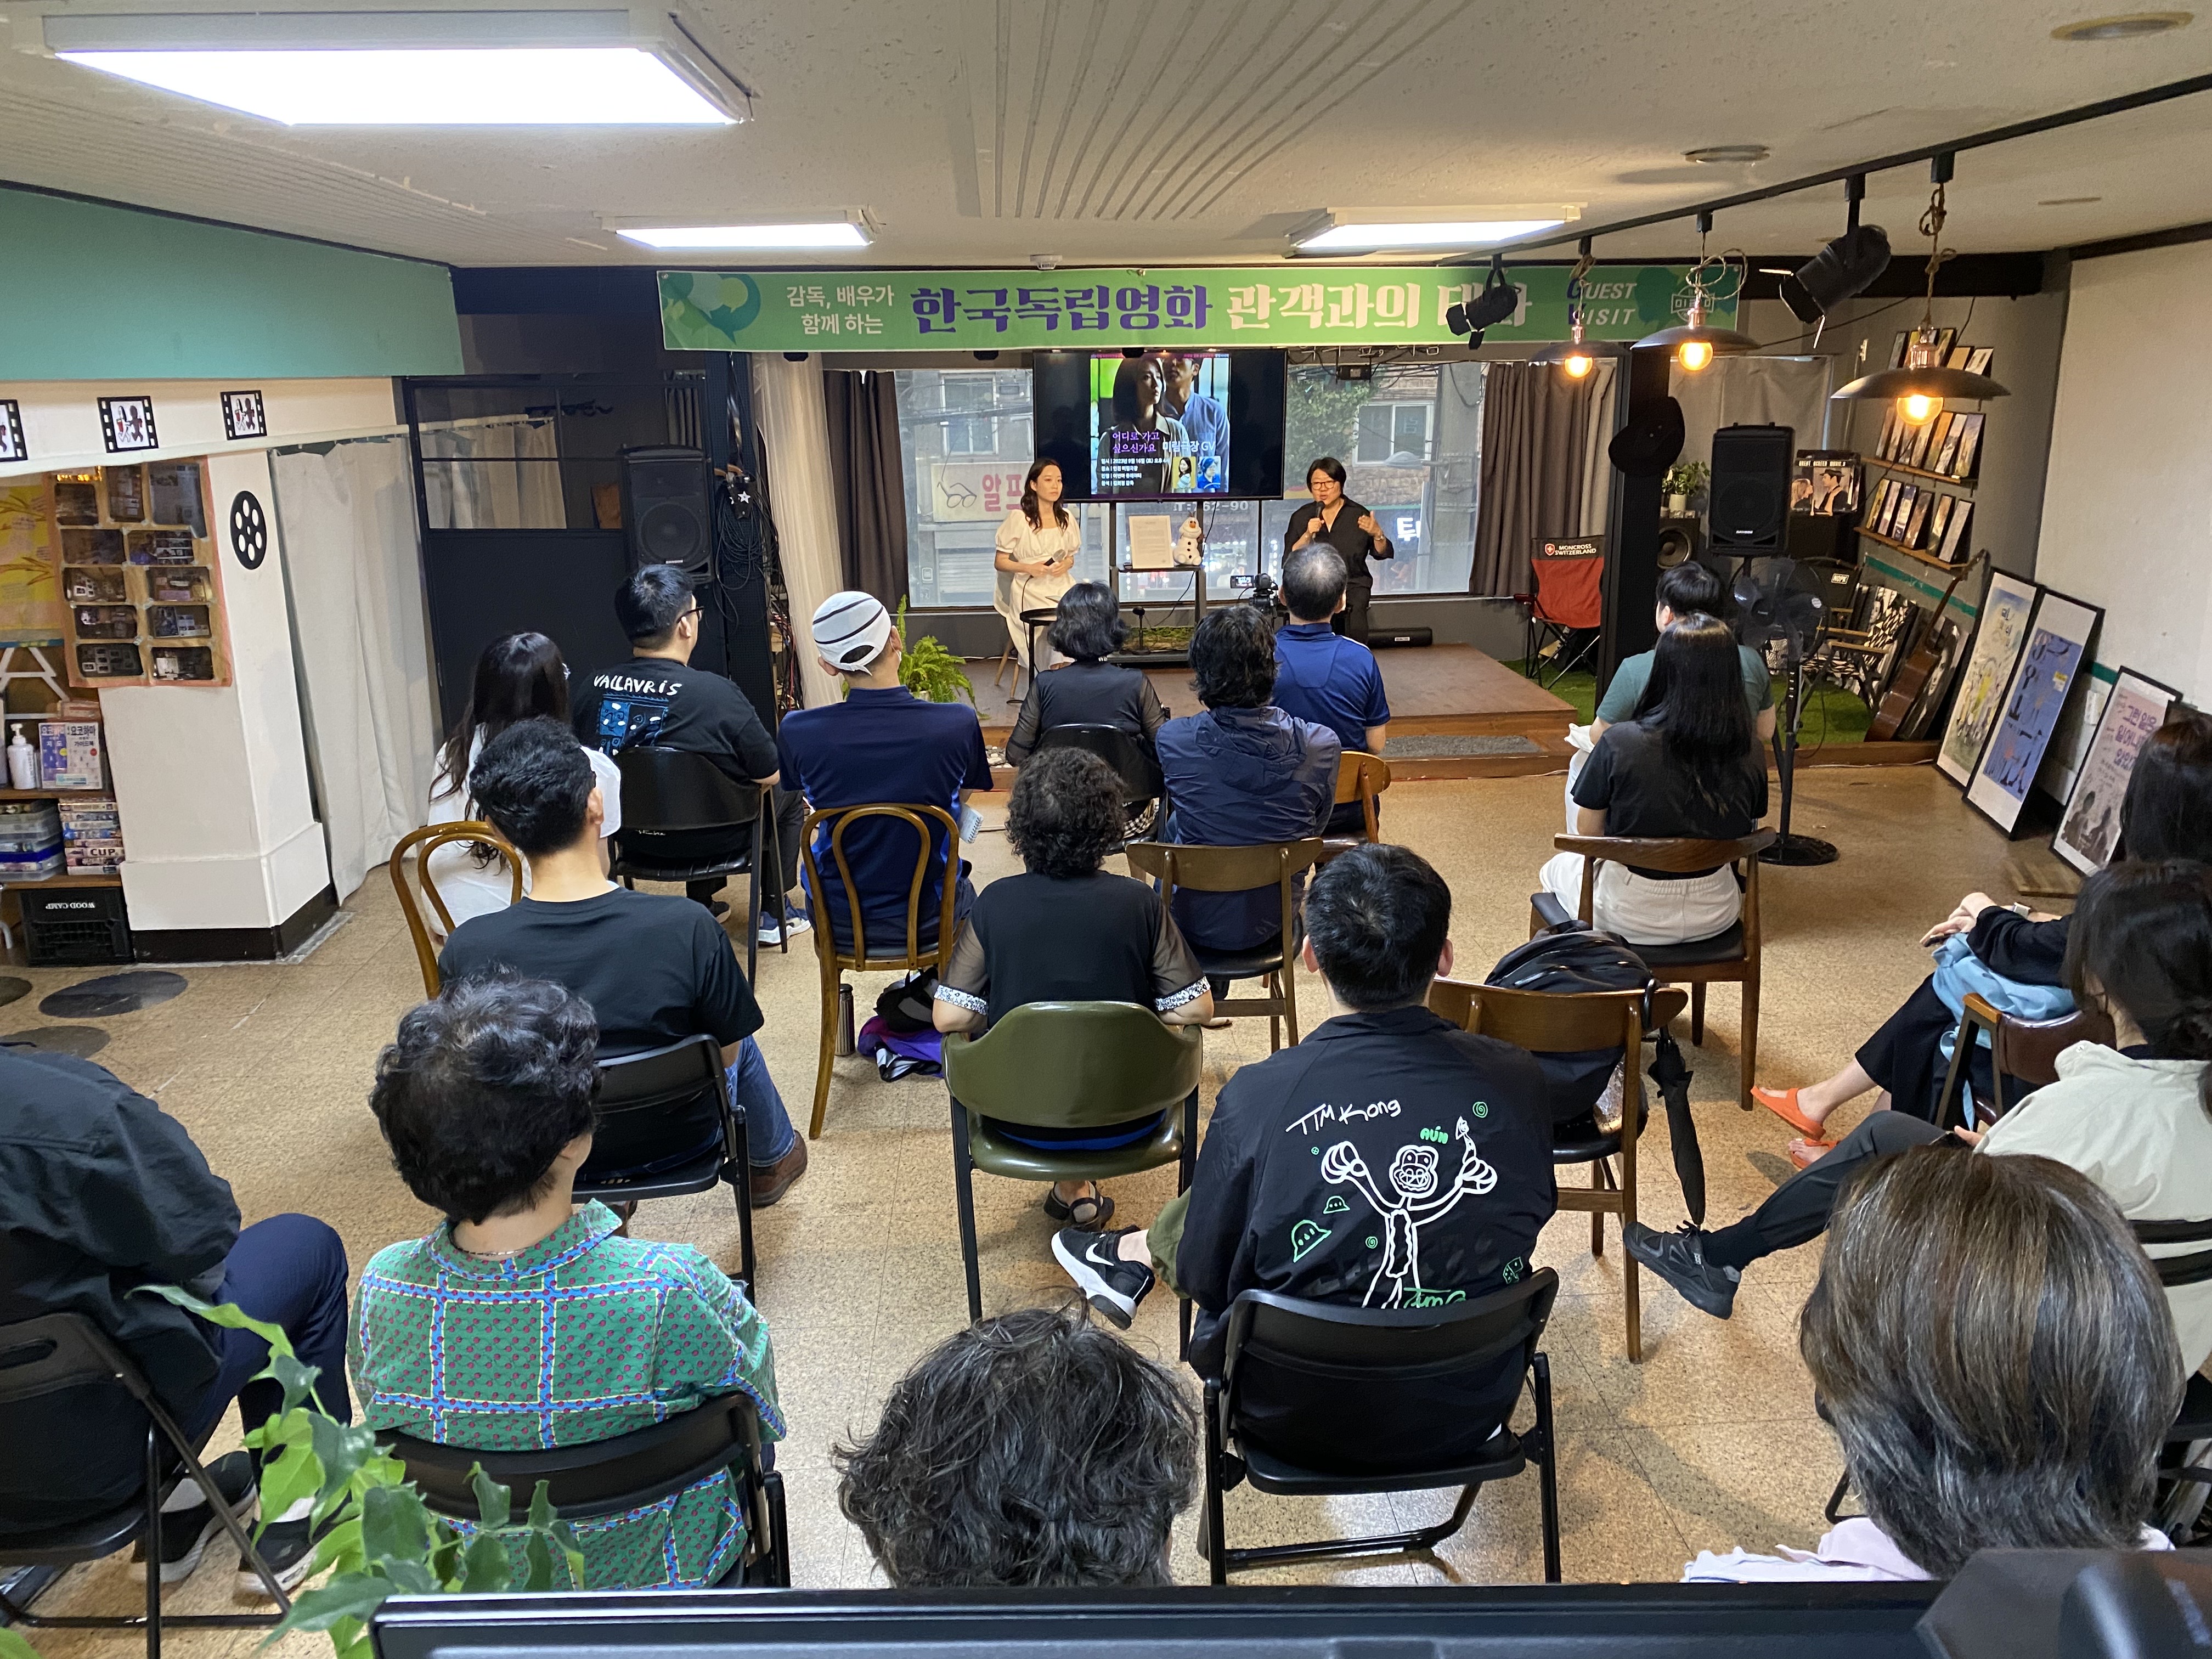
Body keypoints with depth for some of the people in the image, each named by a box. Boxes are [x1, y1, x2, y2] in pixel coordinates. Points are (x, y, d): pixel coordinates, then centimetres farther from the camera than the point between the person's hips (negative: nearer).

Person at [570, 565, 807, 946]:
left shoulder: (595, 688, -14)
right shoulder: (716, 694, -28)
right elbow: (772, 774, -16)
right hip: (710, 840, -5)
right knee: (790, 794, 23)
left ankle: (703, 902, 44)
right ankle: (774, 914, 31)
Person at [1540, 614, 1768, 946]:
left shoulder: (1619, 743, -23)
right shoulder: (1750, 755, -13)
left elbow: (1588, 833, -11)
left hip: (1633, 917, -3)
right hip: (1715, 917, 3)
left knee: (1558, 867, 30)